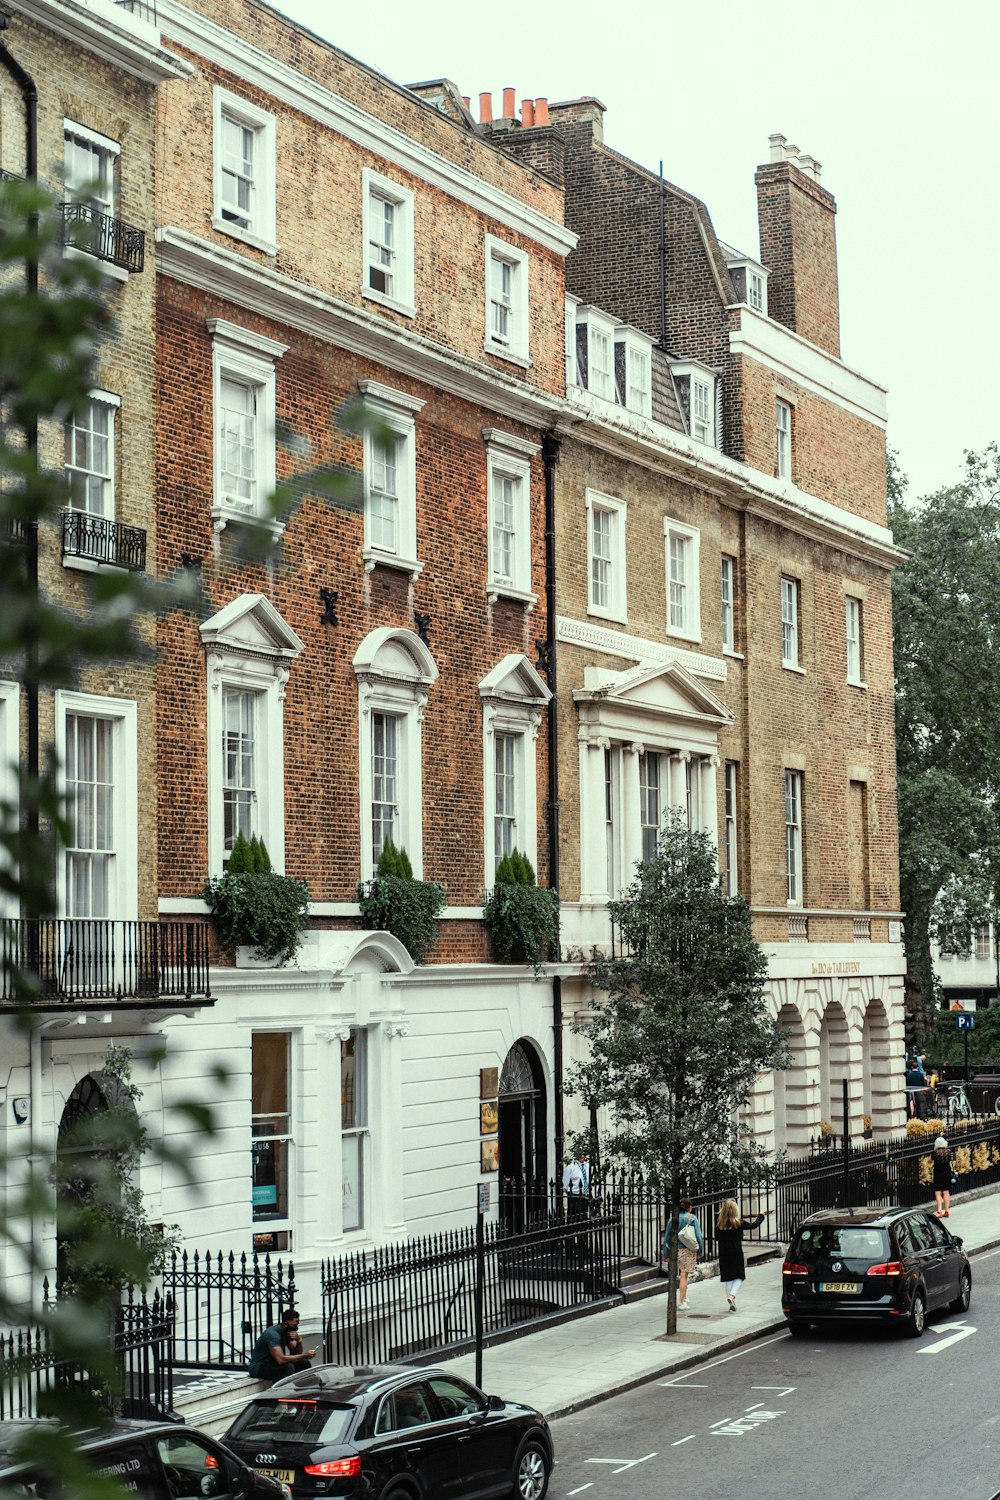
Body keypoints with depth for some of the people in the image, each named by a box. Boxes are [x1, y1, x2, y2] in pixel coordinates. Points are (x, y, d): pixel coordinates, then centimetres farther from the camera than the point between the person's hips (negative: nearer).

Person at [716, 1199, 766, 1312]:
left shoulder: (719, 1225, -4)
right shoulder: (739, 1223, -10)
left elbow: (716, 1239, 2)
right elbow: (753, 1225, 4)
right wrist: (761, 1216, 20)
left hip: (724, 1255, 3)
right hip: (737, 1254, -3)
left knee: (728, 1278, 11)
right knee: (739, 1277, 9)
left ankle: (731, 1304, 12)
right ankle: (732, 1295, -15)